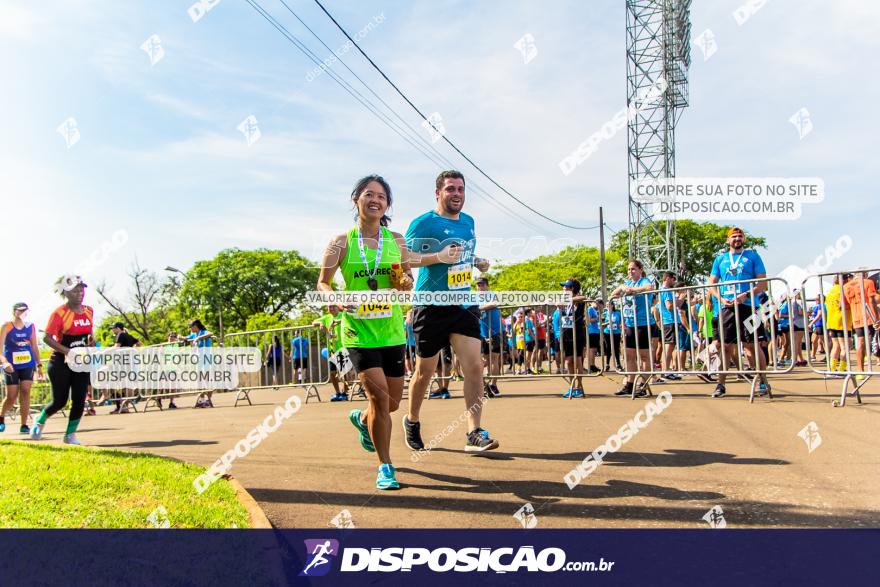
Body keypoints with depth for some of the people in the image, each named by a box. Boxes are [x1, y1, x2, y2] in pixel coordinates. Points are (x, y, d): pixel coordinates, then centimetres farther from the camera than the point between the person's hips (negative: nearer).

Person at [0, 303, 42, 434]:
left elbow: (34, 347, 13)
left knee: (25, 391, -8)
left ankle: (24, 425, -3)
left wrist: (39, 365, 10)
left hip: (28, 365, 2)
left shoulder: (30, 327, 5)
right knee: (11, 397, 0)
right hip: (12, 366, -2)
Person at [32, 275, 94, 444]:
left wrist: (91, 341, 0)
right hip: (61, 362, -5)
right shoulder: (60, 313, -14)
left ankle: (70, 434, 14)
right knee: (60, 401, 1)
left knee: (79, 399, 0)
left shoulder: (89, 311, 5)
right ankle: (40, 421, 32)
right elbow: (47, 338, -20)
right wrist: (67, 351, -31)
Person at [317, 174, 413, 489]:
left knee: (392, 402, 11)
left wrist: (406, 282, -9)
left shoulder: (396, 240, 4)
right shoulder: (342, 242, -3)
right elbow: (322, 283, 0)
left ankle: (362, 419, 48)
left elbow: (408, 276, 14)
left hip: (392, 331, 4)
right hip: (358, 331, -4)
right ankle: (385, 467, 5)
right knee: (379, 396, -14)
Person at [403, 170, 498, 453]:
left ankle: (474, 434, -5)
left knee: (474, 367, -8)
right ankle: (412, 421, 31)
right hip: (432, 306, -5)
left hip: (464, 305, 5)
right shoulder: (423, 223, -9)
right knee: (425, 371, 7)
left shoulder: (468, 221, 13)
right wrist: (439, 256, -26)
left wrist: (477, 262, 8)